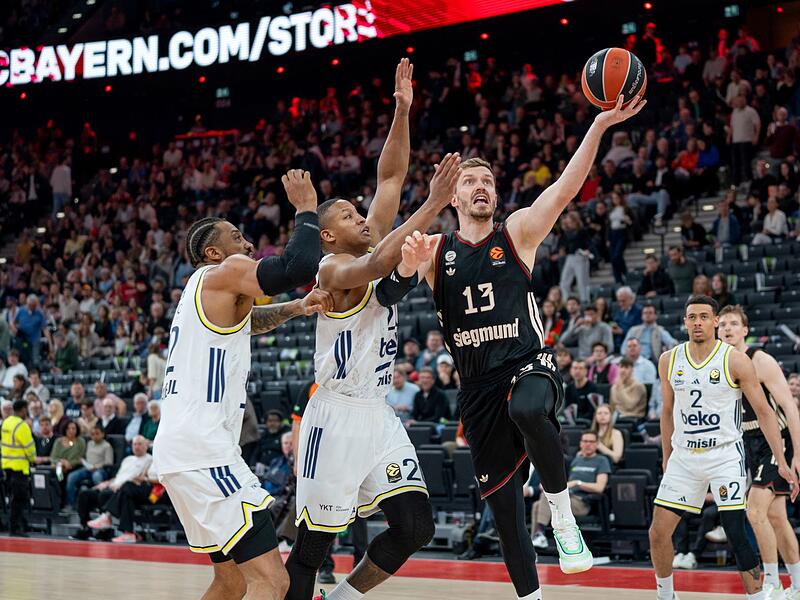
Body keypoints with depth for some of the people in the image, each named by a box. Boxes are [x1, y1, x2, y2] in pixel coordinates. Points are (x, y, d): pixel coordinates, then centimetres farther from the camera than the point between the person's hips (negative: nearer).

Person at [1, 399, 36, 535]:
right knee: (18, 498, -3)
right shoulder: (22, 425, -18)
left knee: (13, 496, 16)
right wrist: (33, 459, 5)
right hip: (19, 466, -9)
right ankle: (14, 528, -1)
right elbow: (29, 446, -15)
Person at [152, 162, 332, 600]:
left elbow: (245, 321, 40)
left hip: (182, 450, 11)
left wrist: (296, 308, 20)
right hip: (203, 453, -11)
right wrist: (305, 209, -1)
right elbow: (300, 265, -18)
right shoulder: (223, 273, -4)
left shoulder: (207, 290, 23)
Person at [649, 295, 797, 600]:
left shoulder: (735, 360, -9)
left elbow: (763, 412, -7)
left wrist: (782, 462, -13)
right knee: (658, 532, 1)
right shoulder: (669, 361, 3)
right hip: (684, 457, 4)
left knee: (737, 534, -13)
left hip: (725, 455, -4)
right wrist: (667, 458, 17)